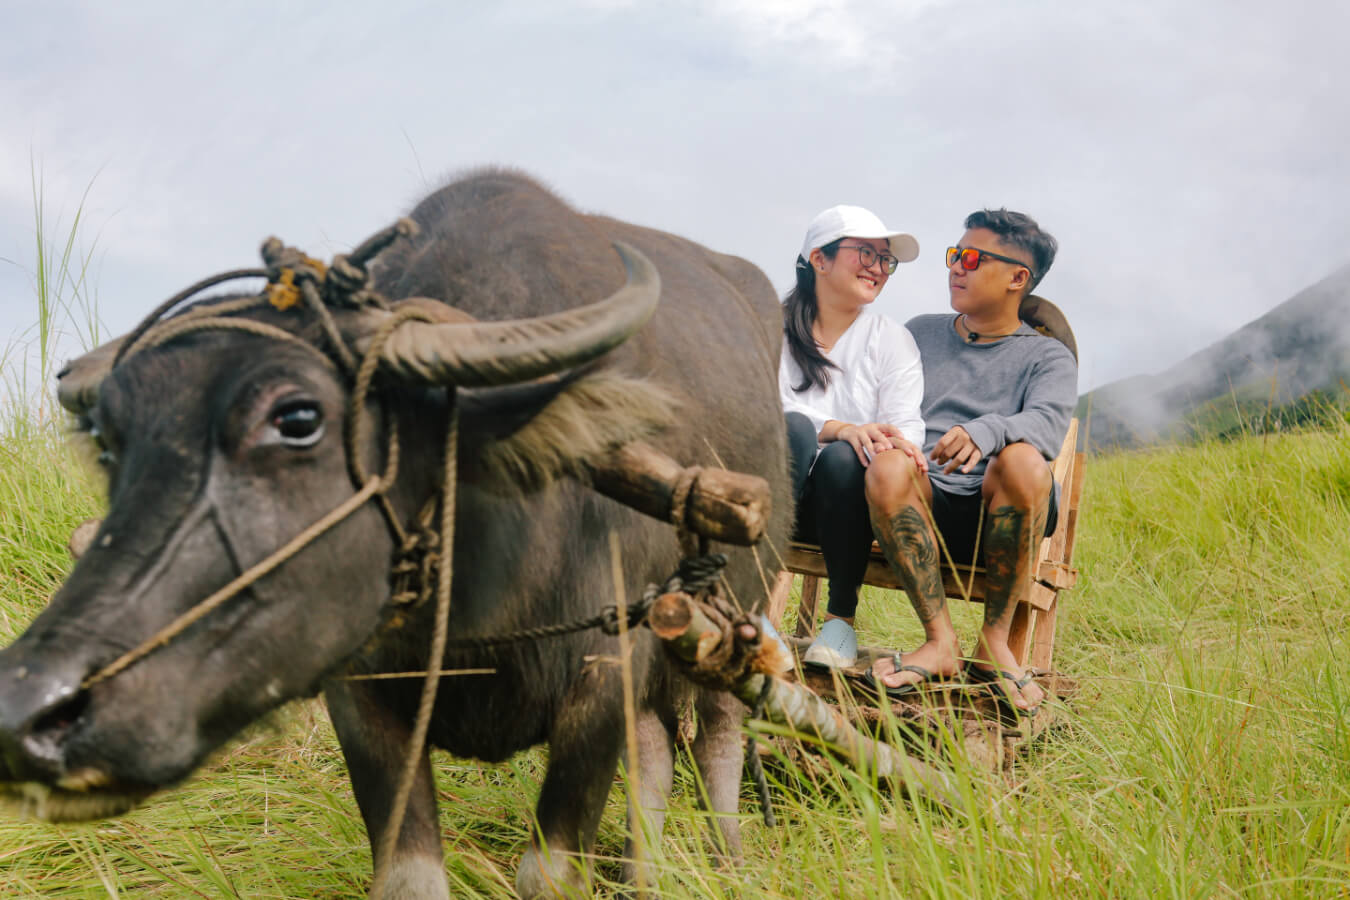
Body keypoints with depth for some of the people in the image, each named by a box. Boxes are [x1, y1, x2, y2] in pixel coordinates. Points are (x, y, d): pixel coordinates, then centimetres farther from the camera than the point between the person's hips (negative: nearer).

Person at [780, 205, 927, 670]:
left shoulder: (892, 339, 9)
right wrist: (840, 429, -27)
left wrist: (896, 446, -28)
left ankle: (841, 617, -18)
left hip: (845, 497, 1)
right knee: (794, 429, -31)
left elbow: (905, 424, -2)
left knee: (842, 458, -33)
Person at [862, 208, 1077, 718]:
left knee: (1023, 461, -36)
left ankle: (994, 642, -22)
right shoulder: (919, 333, 26)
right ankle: (940, 642, -29)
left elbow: (1047, 423, -9)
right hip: (924, 507, 2)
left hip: (997, 515, -2)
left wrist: (985, 432, -32)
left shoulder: (1047, 358, 13)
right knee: (887, 468, -33)